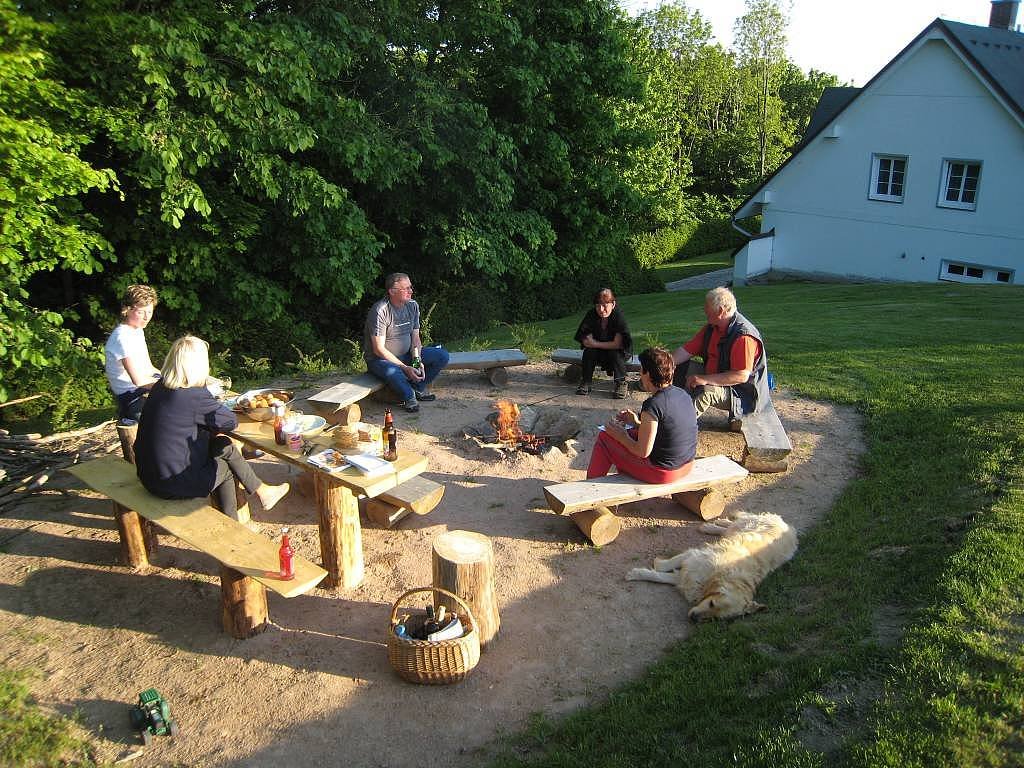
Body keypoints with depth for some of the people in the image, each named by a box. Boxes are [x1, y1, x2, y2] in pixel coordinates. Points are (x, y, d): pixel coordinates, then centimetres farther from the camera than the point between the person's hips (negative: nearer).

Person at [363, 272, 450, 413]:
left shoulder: (413, 306, 0)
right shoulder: (379, 311, -22)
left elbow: (415, 339, 5)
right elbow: (379, 350, -23)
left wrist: (418, 362, -14)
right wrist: (405, 368, -25)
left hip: (405, 354, 7)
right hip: (379, 359, -7)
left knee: (442, 355, -7)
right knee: (392, 372, -42)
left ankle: (417, 388, 3)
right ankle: (409, 397, -11)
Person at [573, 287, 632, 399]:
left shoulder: (618, 315, -25)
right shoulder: (591, 315, -15)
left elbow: (617, 344, -28)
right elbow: (586, 342, -14)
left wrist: (596, 343, -23)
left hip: (618, 352, -3)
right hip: (599, 352, 3)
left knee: (615, 353, -33)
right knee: (589, 351, -26)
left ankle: (621, 384, -17)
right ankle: (585, 382, -12)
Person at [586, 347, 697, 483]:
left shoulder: (652, 405, -25)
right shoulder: (683, 395, 0)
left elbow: (643, 452, -20)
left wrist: (621, 436, -4)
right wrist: (637, 424, 14)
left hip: (661, 472, -8)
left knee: (604, 438, 8)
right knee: (630, 433, 29)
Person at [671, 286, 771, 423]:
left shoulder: (744, 336, -27)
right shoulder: (712, 327, 1)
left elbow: (742, 376, -33)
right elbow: (687, 350, 2)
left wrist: (706, 379, -35)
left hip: (742, 393, -9)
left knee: (706, 391, -36)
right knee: (680, 367, 4)